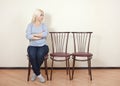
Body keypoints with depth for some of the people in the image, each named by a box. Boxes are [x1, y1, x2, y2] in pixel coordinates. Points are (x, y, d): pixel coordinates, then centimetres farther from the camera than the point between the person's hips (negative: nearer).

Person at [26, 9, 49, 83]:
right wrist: (40, 36, -9)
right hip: (32, 46, 0)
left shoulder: (43, 25, 11)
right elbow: (28, 36, -9)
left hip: (43, 46, 0)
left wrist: (34, 35, -10)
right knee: (32, 55, -33)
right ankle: (38, 74, -15)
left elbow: (46, 34, -11)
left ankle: (35, 72, -9)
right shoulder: (30, 25, 8)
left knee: (40, 55, -34)